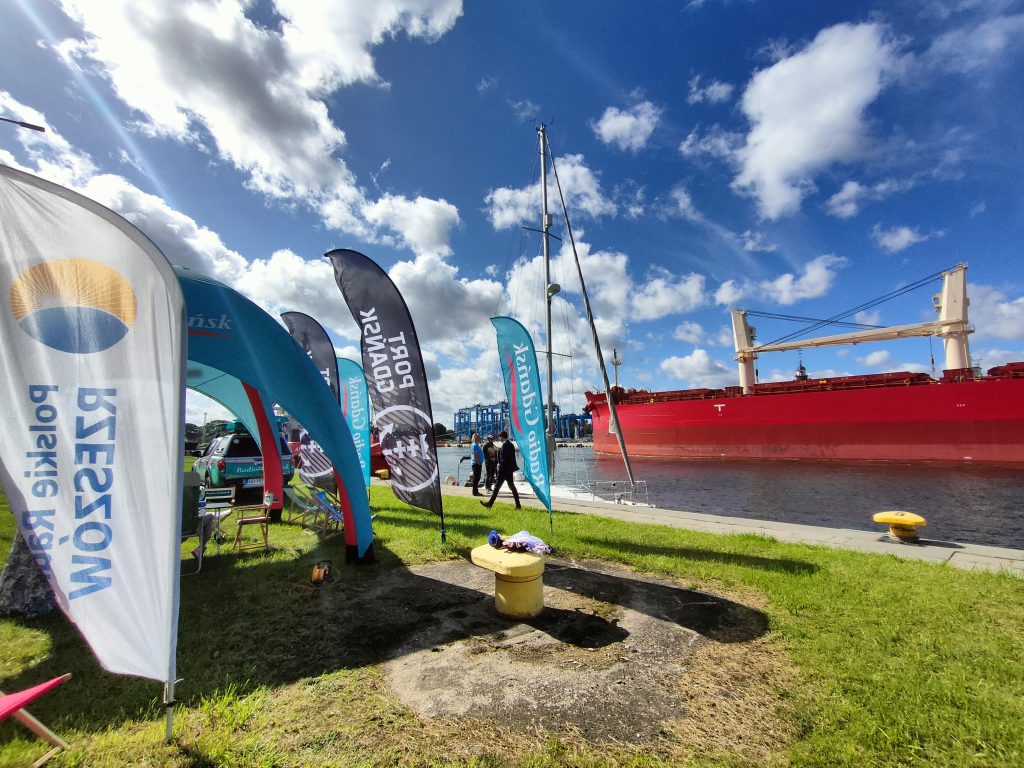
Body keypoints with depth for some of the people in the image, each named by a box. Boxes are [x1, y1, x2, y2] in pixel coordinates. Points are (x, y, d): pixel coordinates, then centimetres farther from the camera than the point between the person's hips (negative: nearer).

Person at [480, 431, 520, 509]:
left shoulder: (505, 444, -14)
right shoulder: (511, 444, 13)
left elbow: (503, 458, -19)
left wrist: (500, 468, -16)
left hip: (504, 470, -9)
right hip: (510, 470, 9)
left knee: (497, 486, -1)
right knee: (512, 486, 11)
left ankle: (490, 503, 6)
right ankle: (518, 505, 10)